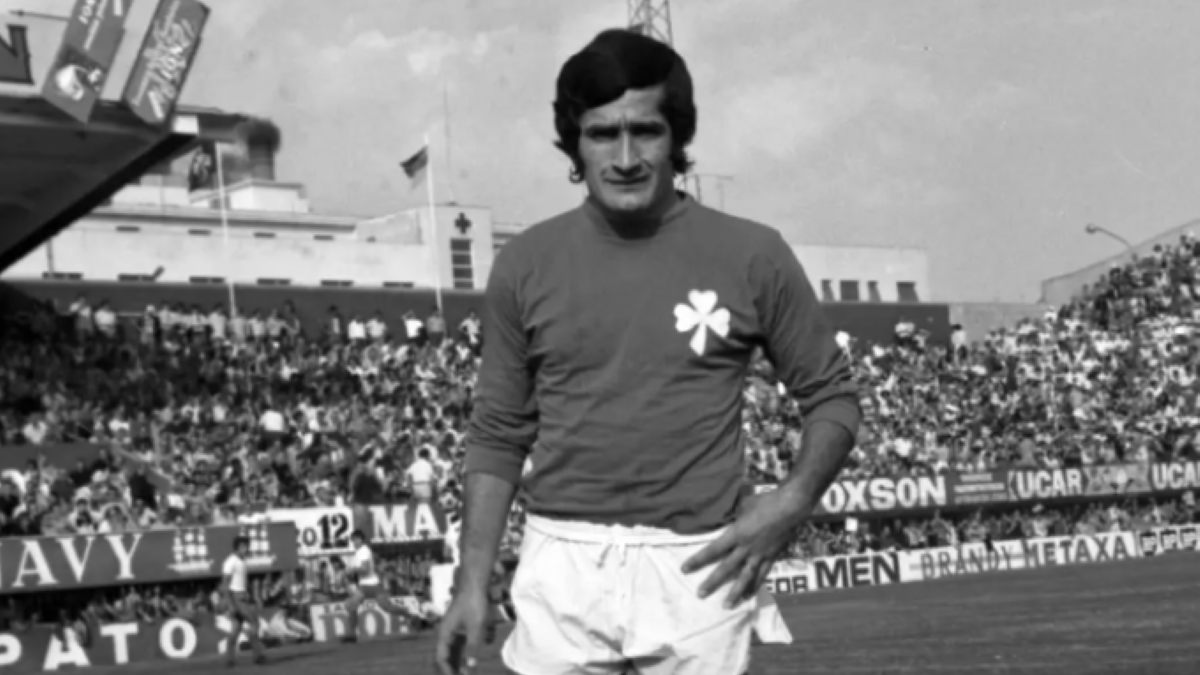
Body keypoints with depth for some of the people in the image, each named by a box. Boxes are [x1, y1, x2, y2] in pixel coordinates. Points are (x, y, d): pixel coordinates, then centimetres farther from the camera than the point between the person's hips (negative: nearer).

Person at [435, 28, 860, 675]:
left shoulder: (753, 256, -2)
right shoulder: (525, 263, 3)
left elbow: (832, 396, 6)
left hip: (697, 569, -1)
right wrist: (472, 584, 4)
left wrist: (793, 499, -11)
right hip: (562, 568, 1)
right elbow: (498, 434, 9)